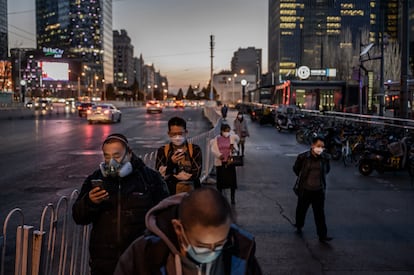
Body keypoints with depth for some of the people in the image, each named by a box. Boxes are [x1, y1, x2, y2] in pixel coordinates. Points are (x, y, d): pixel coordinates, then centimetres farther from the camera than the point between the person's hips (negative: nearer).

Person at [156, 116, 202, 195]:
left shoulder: (195, 149, 2)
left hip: (191, 192, 0)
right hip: (169, 193, 0)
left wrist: (171, 176, -6)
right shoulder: (162, 151, 3)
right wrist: (171, 163, -17)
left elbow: (196, 174, -7)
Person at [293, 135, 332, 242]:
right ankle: (299, 226, 41)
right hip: (305, 189, -1)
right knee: (301, 209, 16)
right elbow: (296, 168, 5)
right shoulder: (303, 157, -14)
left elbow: (327, 169, 16)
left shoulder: (325, 157, -6)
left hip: (319, 190, 1)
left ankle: (322, 235, 6)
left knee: (320, 213, 2)